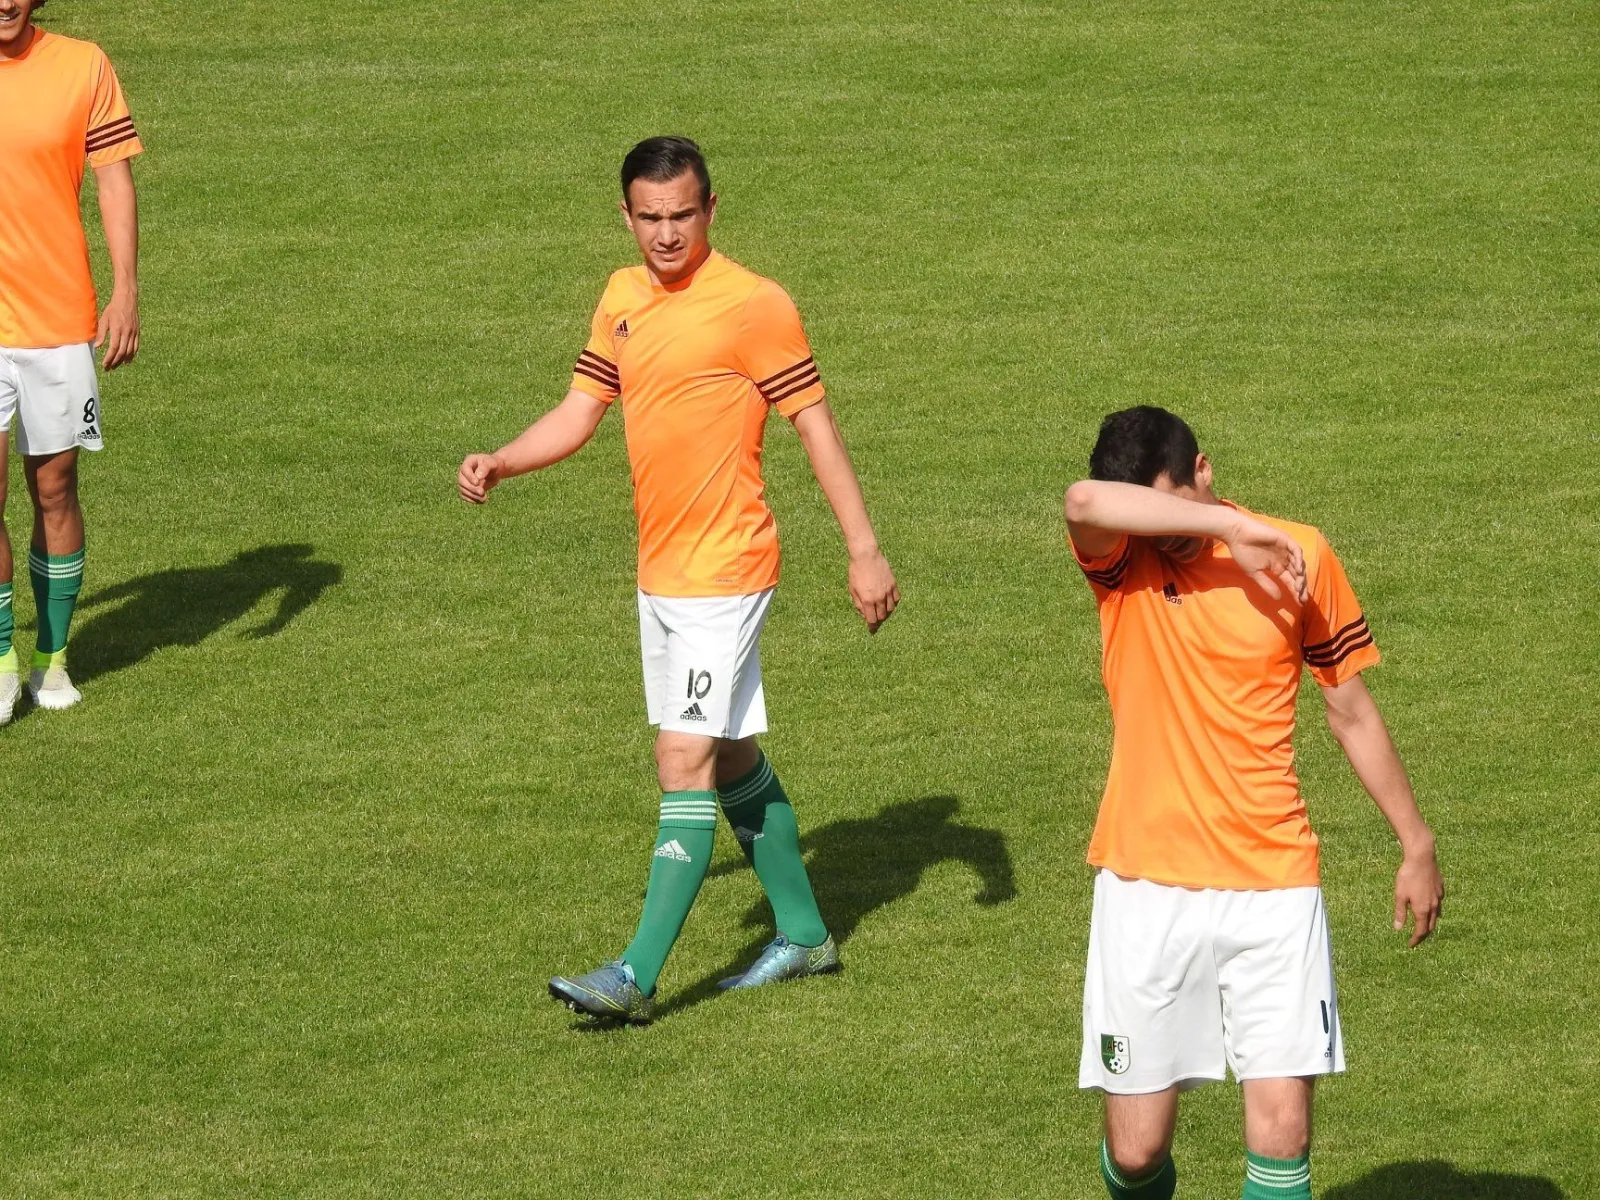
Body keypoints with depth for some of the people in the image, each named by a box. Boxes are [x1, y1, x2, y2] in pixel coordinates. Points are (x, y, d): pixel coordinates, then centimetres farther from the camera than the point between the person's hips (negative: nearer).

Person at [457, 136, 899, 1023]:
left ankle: (637, 976, -14)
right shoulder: (622, 299, 9)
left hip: (724, 574, -8)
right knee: (731, 759, 16)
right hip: (659, 573, 8)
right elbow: (580, 413, 13)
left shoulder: (754, 306, -12)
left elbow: (815, 425, -10)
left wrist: (864, 550, -12)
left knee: (686, 763, -12)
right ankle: (804, 934, 30)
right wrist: (498, 464, -5)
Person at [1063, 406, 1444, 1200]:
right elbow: (1085, 503, -29)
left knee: (1282, 1131, -10)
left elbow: (1351, 711, 11)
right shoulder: (1122, 560, -3)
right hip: (1146, 886, 0)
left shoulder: (1298, 557, 0)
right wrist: (1229, 526, -28)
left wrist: (1416, 846, 15)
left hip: (1273, 882, 0)